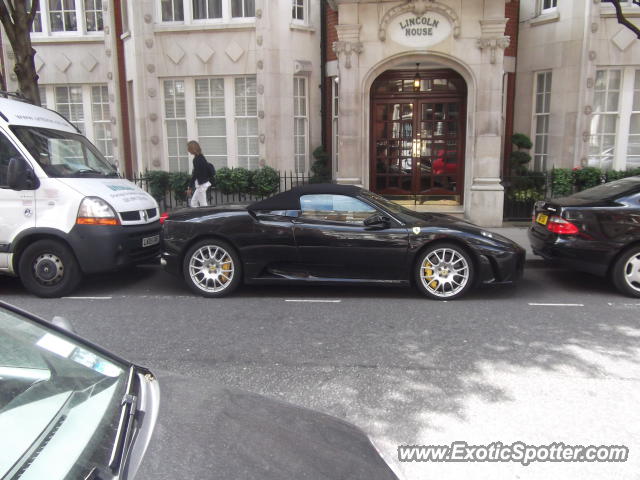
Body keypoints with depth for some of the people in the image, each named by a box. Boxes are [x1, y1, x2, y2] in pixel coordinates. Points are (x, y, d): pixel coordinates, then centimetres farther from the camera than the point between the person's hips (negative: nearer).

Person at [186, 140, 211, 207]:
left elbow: (195, 175, -20)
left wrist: (190, 188, -17)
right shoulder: (201, 157, 10)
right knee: (193, 203, 14)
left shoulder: (197, 159, -18)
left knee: (203, 205, -3)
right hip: (202, 184, 10)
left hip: (201, 185, -10)